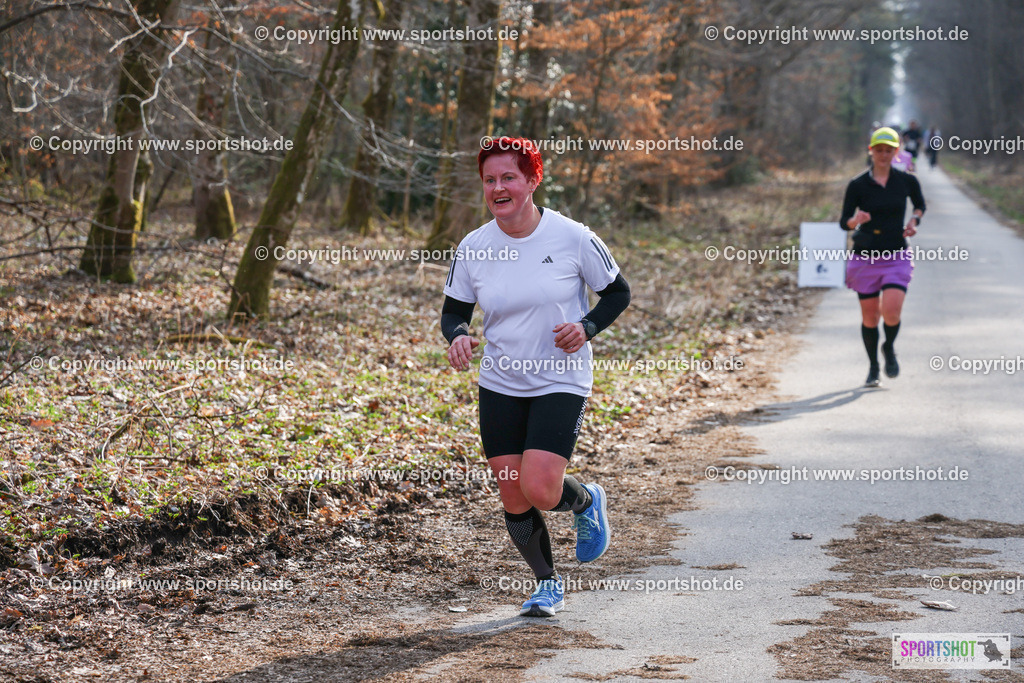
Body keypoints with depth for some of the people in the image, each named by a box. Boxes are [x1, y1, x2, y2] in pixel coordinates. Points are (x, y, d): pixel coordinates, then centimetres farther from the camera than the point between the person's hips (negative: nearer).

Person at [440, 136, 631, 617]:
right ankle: (547, 584, 28)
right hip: (499, 384, 3)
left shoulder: (573, 238, -10)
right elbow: (453, 311, 9)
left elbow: (618, 293, 2)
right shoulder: (473, 248, -2)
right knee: (514, 500, 3)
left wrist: (587, 327, -16)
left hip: (561, 382, -3)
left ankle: (587, 502, 19)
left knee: (540, 491, -17)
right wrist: (457, 337, -14)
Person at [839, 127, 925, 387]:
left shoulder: (907, 181, 1)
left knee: (891, 311, -18)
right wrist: (855, 220, -26)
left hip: (896, 258, 0)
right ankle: (873, 367, 25)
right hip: (865, 258, 0)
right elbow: (843, 222, -4)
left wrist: (914, 220, 1)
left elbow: (920, 204, 21)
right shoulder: (858, 185, -4)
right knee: (869, 317, 4)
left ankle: (889, 347, 14)